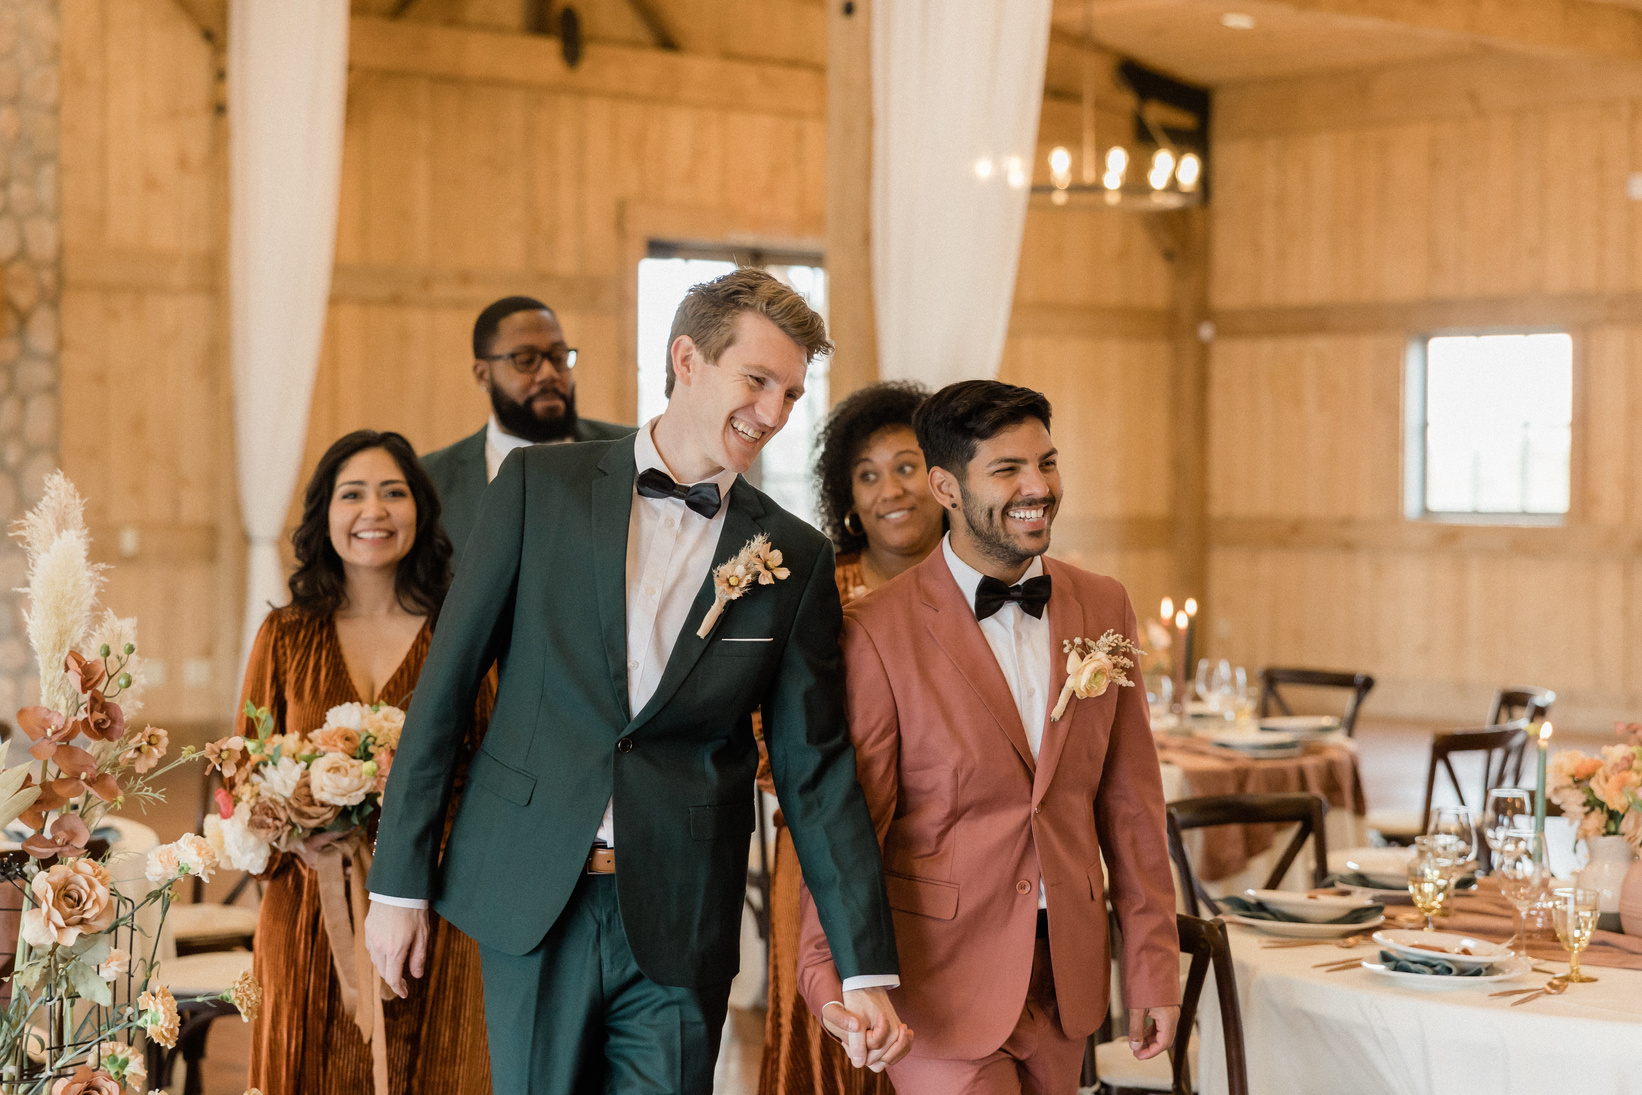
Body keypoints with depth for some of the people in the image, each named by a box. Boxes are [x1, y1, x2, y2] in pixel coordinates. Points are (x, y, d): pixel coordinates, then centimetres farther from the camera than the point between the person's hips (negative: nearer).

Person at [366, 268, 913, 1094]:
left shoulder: (794, 559, 4)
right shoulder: (541, 485, 1)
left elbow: (815, 769, 3)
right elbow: (448, 680, 2)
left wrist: (867, 970, -3)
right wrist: (399, 879, 0)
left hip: (679, 929, 0)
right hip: (531, 903, 0)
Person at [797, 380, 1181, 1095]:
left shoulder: (1102, 607, 4)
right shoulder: (878, 633, -11)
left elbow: (1129, 802, 7)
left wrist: (1153, 968, 7)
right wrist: (830, 973, -23)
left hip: (1066, 974, 5)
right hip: (941, 976, -5)